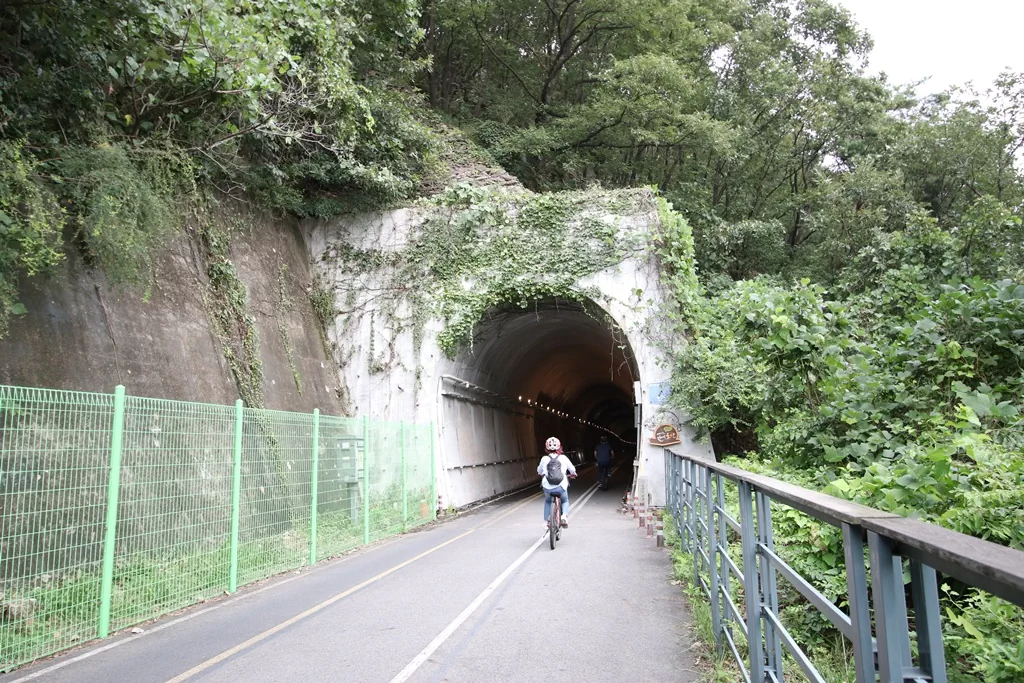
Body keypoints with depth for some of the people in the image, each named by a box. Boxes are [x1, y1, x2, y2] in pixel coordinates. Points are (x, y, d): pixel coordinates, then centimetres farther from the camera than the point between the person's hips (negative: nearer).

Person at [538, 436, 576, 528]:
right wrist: (572, 474, 39)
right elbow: (572, 470, 16)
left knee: (547, 502, 31)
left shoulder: (544, 459, 3)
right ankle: (564, 515, 1)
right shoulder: (563, 458, 3)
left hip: (547, 487, 1)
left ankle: (546, 521, 25)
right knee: (565, 501, 27)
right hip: (561, 486, -1)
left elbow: (539, 471, 19)